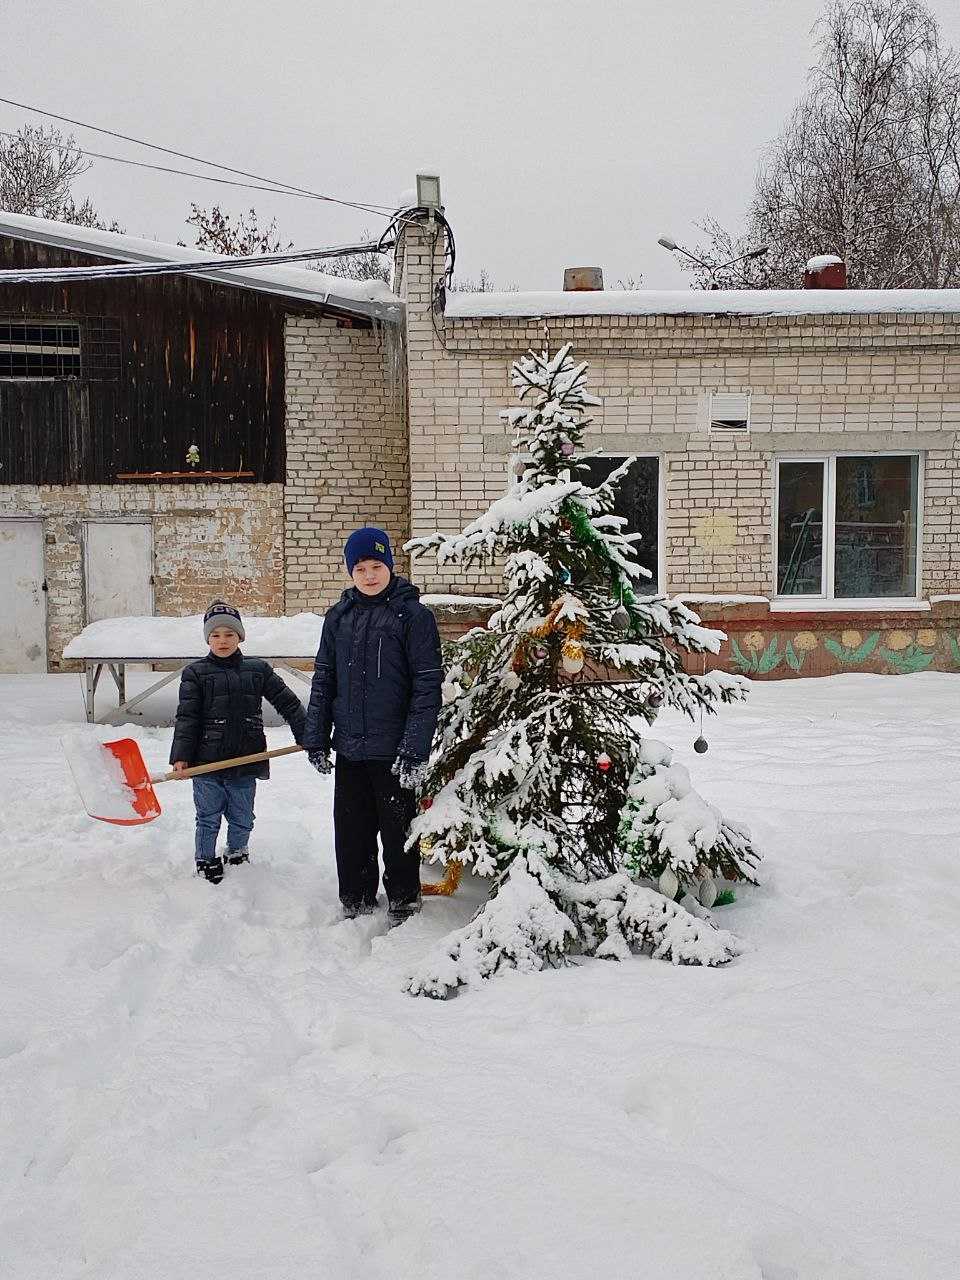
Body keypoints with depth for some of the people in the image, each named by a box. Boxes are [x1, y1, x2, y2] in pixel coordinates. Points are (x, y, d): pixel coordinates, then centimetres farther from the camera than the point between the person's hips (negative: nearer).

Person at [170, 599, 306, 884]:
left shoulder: (258, 670, 5)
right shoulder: (195, 673, 0)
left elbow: (288, 703, 8)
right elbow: (186, 718, -5)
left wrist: (307, 738, 3)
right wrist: (181, 756, -14)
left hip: (246, 762, 2)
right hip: (207, 763, -2)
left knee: (242, 819, 14)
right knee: (208, 819, 8)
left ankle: (237, 854, 36)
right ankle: (206, 863, 24)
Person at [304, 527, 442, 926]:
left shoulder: (413, 615, -7)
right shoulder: (338, 616, 7)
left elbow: (427, 686, -11)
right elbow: (323, 680, 12)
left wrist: (415, 748, -16)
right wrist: (316, 739, 6)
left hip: (393, 751, -4)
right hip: (349, 748, 4)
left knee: (398, 832, 8)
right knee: (351, 832, 13)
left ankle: (403, 903, 26)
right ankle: (356, 904, 28)